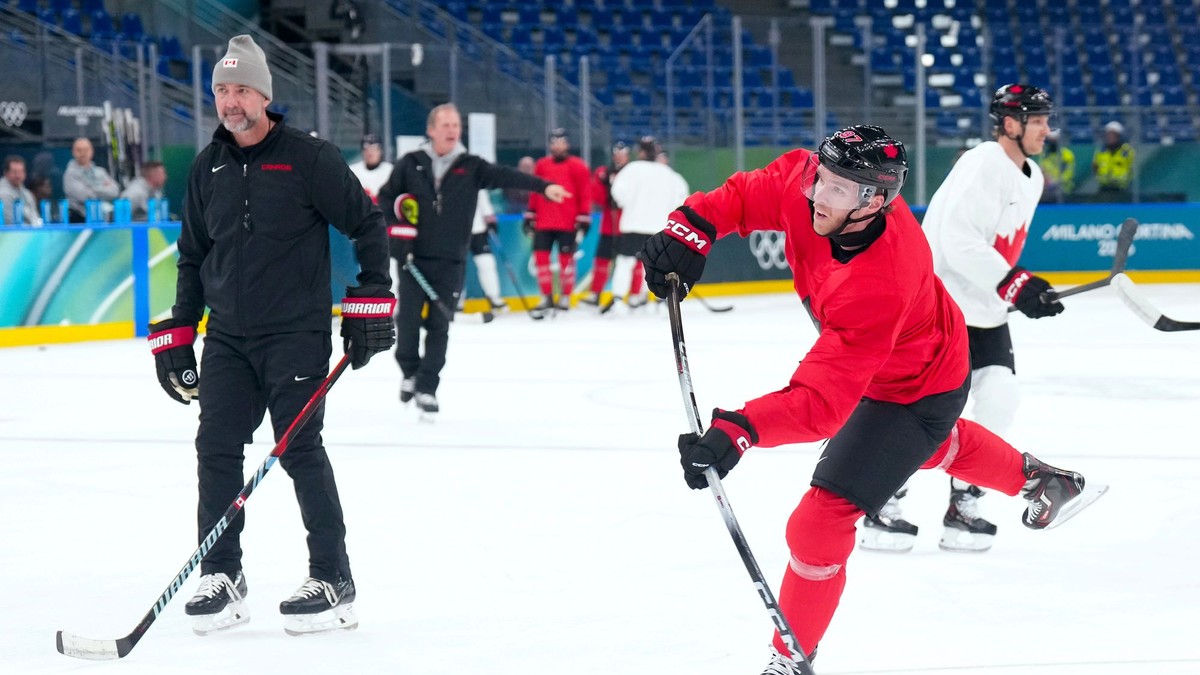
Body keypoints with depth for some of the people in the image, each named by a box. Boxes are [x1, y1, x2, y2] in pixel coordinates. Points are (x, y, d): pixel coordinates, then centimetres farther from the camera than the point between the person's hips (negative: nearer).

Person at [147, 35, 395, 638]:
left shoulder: (308, 157, -8)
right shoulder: (207, 168, 10)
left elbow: (366, 225, -4)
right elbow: (193, 254, 18)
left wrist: (371, 303, -9)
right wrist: (177, 333, 14)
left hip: (296, 334, -6)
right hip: (227, 335, 6)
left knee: (299, 448, -10)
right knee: (216, 448, 1)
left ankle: (333, 580, -3)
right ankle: (221, 577, 11)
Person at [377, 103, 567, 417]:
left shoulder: (471, 167, 0)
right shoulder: (411, 164, 0)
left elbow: (505, 176, -13)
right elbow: (386, 196, 9)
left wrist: (543, 186, -27)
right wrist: (396, 226, -7)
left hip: (450, 262, 0)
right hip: (414, 258, 0)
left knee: (439, 326, 2)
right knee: (408, 319, 0)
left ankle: (427, 388, 10)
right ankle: (410, 372, 25)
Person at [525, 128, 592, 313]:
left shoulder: (578, 167, -1)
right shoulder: (541, 165, 12)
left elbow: (584, 195, -3)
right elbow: (534, 193, 16)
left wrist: (583, 220, -7)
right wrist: (530, 216, 14)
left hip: (567, 223, -4)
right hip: (543, 222, 4)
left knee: (566, 258, 1)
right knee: (541, 256, -1)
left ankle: (565, 298, 10)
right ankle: (547, 297, 8)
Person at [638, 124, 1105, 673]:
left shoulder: (877, 289, -46)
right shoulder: (806, 183, -29)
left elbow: (822, 400, -50)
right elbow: (744, 195, -10)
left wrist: (740, 430, -62)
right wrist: (692, 228, -28)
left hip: (913, 394, -9)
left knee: (819, 523, -11)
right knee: (937, 445, 38)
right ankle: (1040, 480, 64)